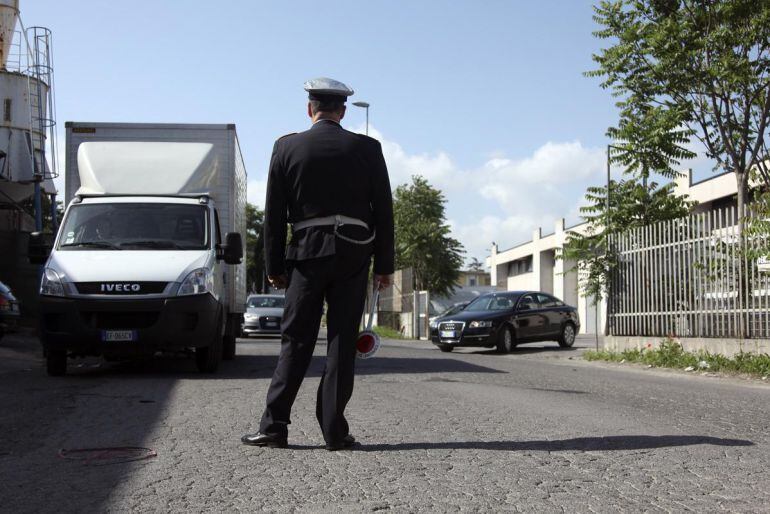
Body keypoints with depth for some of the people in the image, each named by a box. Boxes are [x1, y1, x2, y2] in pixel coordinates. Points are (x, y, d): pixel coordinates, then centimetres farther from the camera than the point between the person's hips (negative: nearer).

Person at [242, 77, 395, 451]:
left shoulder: (287, 147, 3)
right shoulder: (367, 148, 3)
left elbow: (274, 213, 3)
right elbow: (383, 210, 3)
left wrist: (274, 266, 8)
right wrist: (385, 265, 8)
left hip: (306, 252, 0)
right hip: (353, 253, 0)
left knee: (296, 340, 5)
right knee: (342, 341, 3)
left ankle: (274, 425, 2)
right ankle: (334, 430, 4)